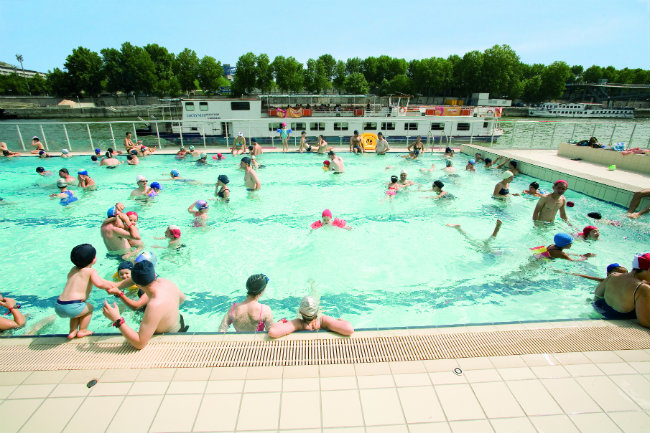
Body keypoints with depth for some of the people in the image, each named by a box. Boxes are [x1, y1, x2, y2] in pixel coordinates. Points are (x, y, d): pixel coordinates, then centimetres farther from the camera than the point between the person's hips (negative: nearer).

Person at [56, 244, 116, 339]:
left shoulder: (73, 270, 19)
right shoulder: (91, 271, -4)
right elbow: (99, 284, -21)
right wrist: (108, 286, -2)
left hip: (58, 307, 7)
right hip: (71, 307, -7)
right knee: (89, 308, 23)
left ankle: (72, 331, 29)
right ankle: (82, 331, 24)